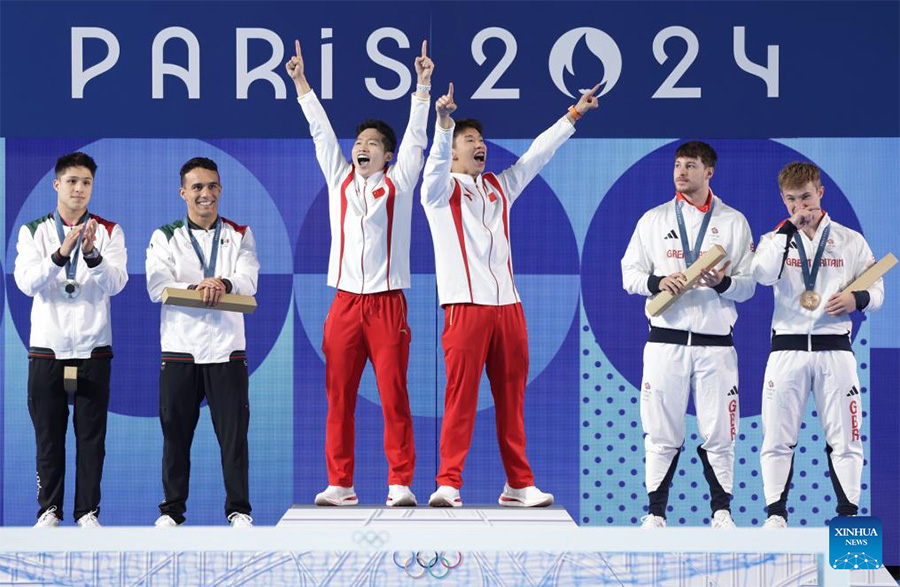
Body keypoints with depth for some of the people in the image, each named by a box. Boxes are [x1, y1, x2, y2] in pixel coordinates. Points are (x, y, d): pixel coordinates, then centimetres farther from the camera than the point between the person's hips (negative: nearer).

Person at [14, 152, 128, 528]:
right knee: (48, 433, 3)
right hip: (47, 346, 0)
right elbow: (27, 282, -11)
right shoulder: (33, 231, 4)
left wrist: (92, 254, -30)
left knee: (92, 433, 1)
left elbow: (116, 283, -10)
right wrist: (60, 254, -27)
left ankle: (88, 510, 7)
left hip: (93, 348, 0)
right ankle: (49, 509, 11)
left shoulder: (109, 231, 4)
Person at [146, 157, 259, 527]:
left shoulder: (240, 235, 10)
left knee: (234, 433, 0)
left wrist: (223, 283, -25)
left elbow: (249, 282, -4)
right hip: (180, 348, 0)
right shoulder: (165, 237, 8)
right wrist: (200, 289, -19)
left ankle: (238, 509, 8)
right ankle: (172, 508, 13)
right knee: (176, 433, 4)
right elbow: (157, 287, -5)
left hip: (227, 349, 0)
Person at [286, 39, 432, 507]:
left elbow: (415, 138, 2)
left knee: (394, 396, -5)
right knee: (338, 397, 1)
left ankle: (400, 483, -3)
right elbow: (321, 132, 12)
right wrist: (301, 83, 8)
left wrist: (422, 86, -5)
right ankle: (339, 484, 6)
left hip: (388, 303, -2)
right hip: (345, 304, 3)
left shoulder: (398, 183, 9)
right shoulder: (339, 180, 14)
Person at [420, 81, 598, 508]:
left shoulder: (500, 187, 20)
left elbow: (537, 154, 21)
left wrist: (572, 116, 17)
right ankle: (448, 484, -9)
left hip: (508, 307, 5)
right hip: (466, 308, -5)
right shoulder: (441, 190, 5)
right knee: (460, 398, -10)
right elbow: (437, 161, -15)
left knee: (511, 400, 6)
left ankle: (519, 485, 11)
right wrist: (444, 122, -33)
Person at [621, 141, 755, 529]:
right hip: (665, 341, 0)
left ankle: (721, 511, 13)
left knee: (719, 432, 2)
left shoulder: (734, 222, 7)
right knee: (661, 432, 2)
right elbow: (629, 274, 7)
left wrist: (723, 283, -17)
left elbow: (748, 285, 4)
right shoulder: (654, 219, 9)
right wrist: (657, 282, -13)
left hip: (716, 343, 0)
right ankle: (656, 512, 11)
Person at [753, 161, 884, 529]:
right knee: (777, 437, 0)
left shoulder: (851, 241, 7)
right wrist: (789, 229, -14)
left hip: (834, 348, 0)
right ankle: (775, 514, 7)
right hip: (787, 348, 0)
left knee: (844, 437, 1)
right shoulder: (775, 239, 7)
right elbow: (763, 275, -13)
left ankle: (848, 515, 7)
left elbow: (876, 291, 7)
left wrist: (857, 299, -15)